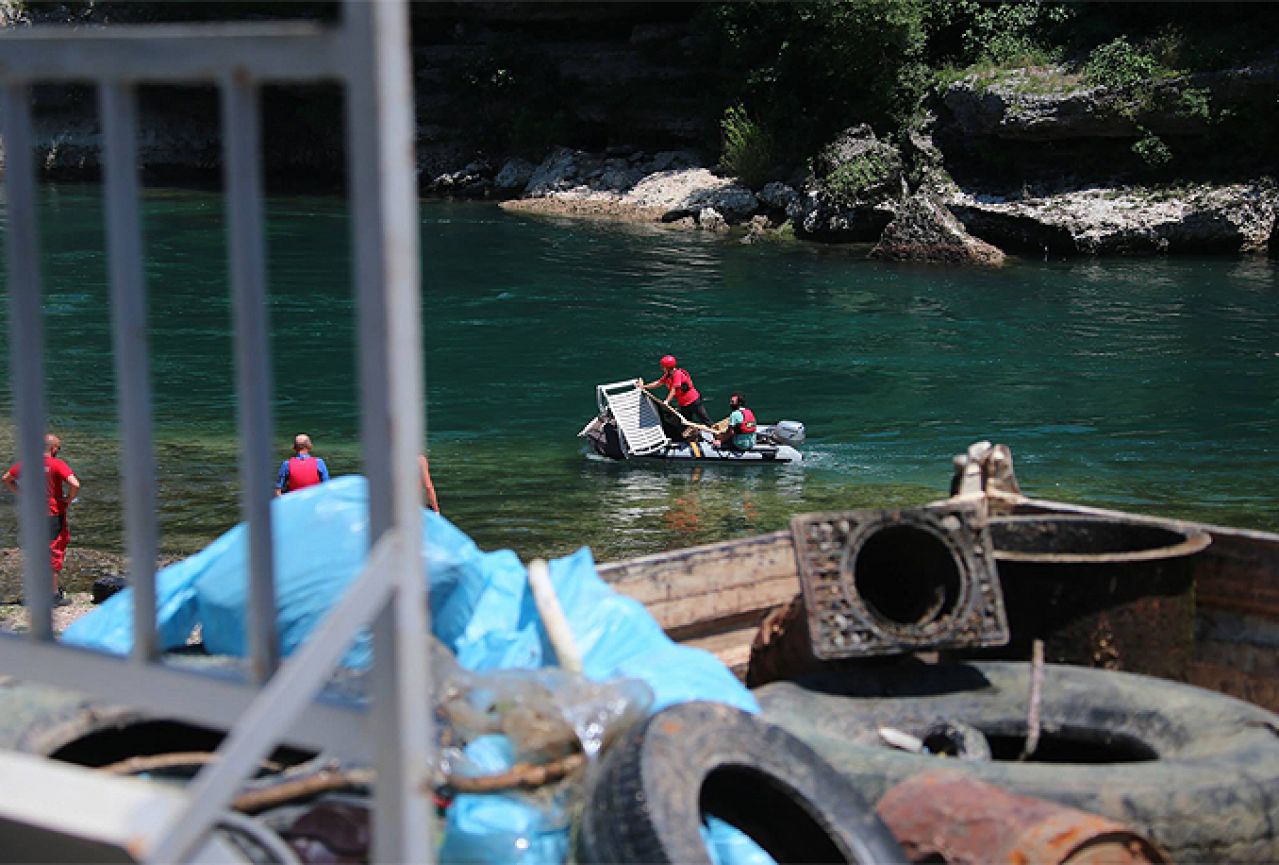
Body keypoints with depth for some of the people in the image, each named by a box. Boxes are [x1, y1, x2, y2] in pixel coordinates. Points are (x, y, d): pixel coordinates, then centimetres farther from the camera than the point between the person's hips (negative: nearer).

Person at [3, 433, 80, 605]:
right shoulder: (57, 465, -15)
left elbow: (6, 478, 14)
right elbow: (75, 484, -27)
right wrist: (68, 500, -9)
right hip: (54, 515, -5)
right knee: (55, 552, 4)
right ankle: (55, 595, 7)